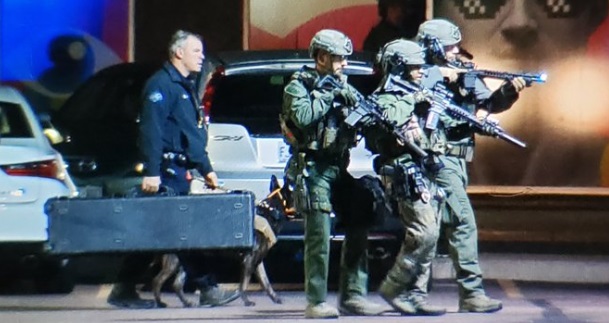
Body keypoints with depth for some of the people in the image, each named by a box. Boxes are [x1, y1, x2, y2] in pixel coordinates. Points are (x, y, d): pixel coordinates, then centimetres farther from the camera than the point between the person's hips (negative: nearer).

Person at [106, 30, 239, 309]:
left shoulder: (185, 87, 23)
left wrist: (205, 169, 24)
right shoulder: (161, 84, -9)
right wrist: (151, 172, -24)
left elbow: (195, 138, 29)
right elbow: (151, 130, -18)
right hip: (166, 172, -10)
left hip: (180, 174, 10)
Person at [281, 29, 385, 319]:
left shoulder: (340, 84, 17)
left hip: (340, 168, 7)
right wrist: (330, 96, -16)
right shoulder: (299, 85, -3)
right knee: (319, 237, -9)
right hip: (314, 170, -7)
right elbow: (302, 116, -21)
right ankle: (316, 303, -5)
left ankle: (352, 297, 12)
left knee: (357, 232, 5)